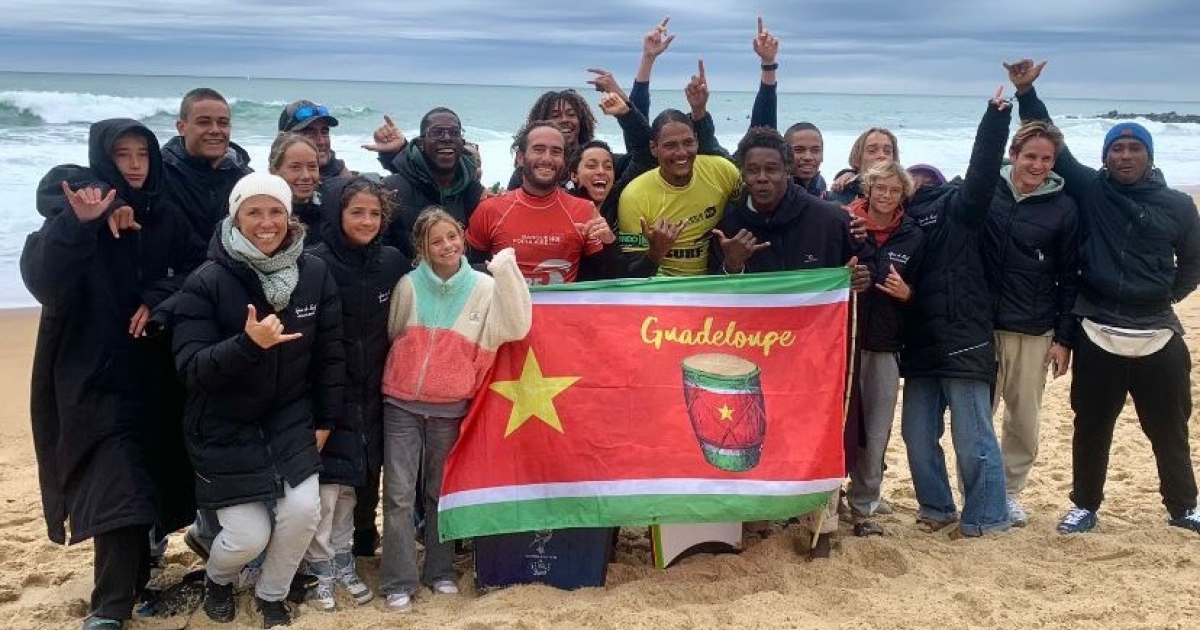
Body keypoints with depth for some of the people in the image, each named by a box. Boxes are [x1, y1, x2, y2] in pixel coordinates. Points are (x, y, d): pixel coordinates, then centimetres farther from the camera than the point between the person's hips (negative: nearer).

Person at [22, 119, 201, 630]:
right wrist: (77, 225, -34)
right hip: (93, 375, -4)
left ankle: (133, 578, 33)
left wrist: (160, 299, -10)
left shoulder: (168, 218, 6)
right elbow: (41, 281, -20)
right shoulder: (73, 210, -7)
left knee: (150, 477, 12)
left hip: (155, 372, 5)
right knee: (116, 486, -11)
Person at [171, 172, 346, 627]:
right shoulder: (206, 283, -17)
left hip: (290, 419, 3)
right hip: (225, 428, -3)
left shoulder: (314, 273, -7)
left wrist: (325, 419, 4)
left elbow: (330, 352, 2)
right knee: (248, 537, -5)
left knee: (303, 511, -10)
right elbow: (190, 367, -22)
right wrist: (248, 343, -38)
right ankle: (217, 580, 34)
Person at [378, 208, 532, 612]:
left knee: (441, 492, 12)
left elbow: (516, 327, -20)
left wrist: (506, 271, -25)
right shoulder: (409, 286, -4)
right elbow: (391, 335, 10)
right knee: (399, 494, -2)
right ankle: (399, 581, 5)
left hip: (450, 406, 0)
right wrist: (407, 373, 10)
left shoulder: (483, 287, -5)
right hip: (402, 403, 0)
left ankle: (440, 571, 25)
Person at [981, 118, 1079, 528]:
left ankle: (1010, 491, 25)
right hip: (983, 325, -1)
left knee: (1024, 419, 8)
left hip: (1035, 333, 1)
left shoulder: (1062, 208, 0)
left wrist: (1063, 338, 1)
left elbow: (1068, 277, 3)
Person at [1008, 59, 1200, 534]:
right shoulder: (1089, 191, -1)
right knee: (1091, 428, 9)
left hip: (1158, 338, 1)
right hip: (1098, 336, -1)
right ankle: (1085, 506, 25)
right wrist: (1025, 93, -10)